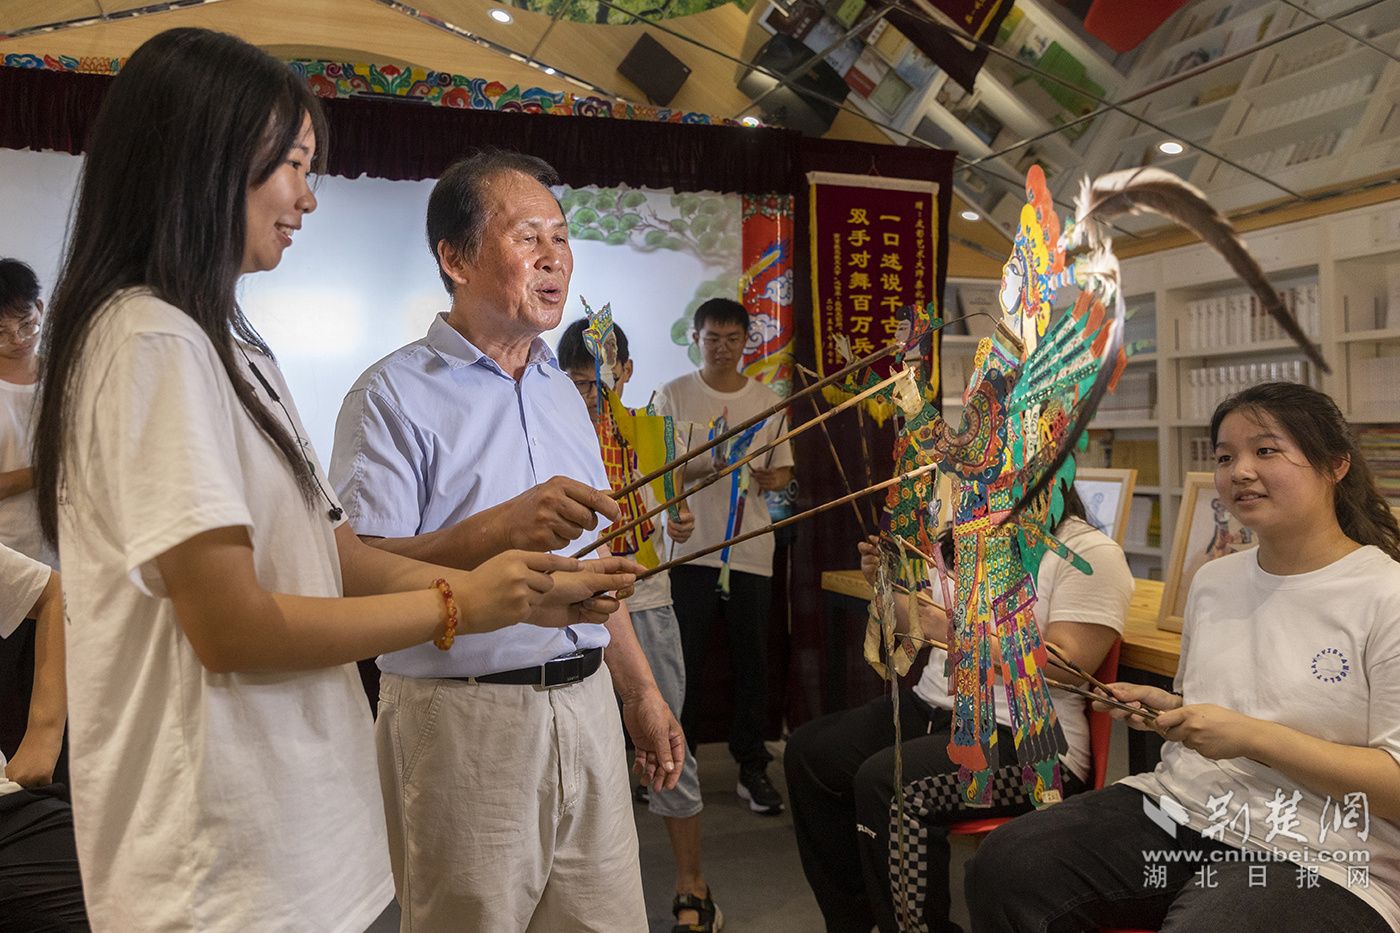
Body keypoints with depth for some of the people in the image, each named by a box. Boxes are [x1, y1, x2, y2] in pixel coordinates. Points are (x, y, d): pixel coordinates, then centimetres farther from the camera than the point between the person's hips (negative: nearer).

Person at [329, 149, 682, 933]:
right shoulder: (394, 396, -10)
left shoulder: (563, 390, 13)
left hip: (585, 708, 6)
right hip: (463, 720, -6)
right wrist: (500, 529, -32)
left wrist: (641, 690, 17)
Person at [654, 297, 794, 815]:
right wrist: (706, 465, -17)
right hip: (689, 548, -2)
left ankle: (752, 767, 20)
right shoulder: (673, 395, 3)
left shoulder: (769, 401, 10)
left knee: (752, 661, 8)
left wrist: (769, 478, -9)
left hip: (751, 550, 2)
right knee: (684, 662, 3)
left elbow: (784, 471, 15)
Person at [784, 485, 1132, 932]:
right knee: (808, 752, -1)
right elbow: (928, 628, 21)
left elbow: (1069, 664, -20)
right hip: (932, 707, 9)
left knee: (885, 783, -31)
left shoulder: (1092, 552, -9)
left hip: (1026, 736, -9)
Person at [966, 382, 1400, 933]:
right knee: (1004, 867, -16)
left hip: (1312, 860, -5)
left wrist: (1253, 736, -19)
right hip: (1177, 808, 5)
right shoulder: (1212, 581, 12)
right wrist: (1167, 709, 3)